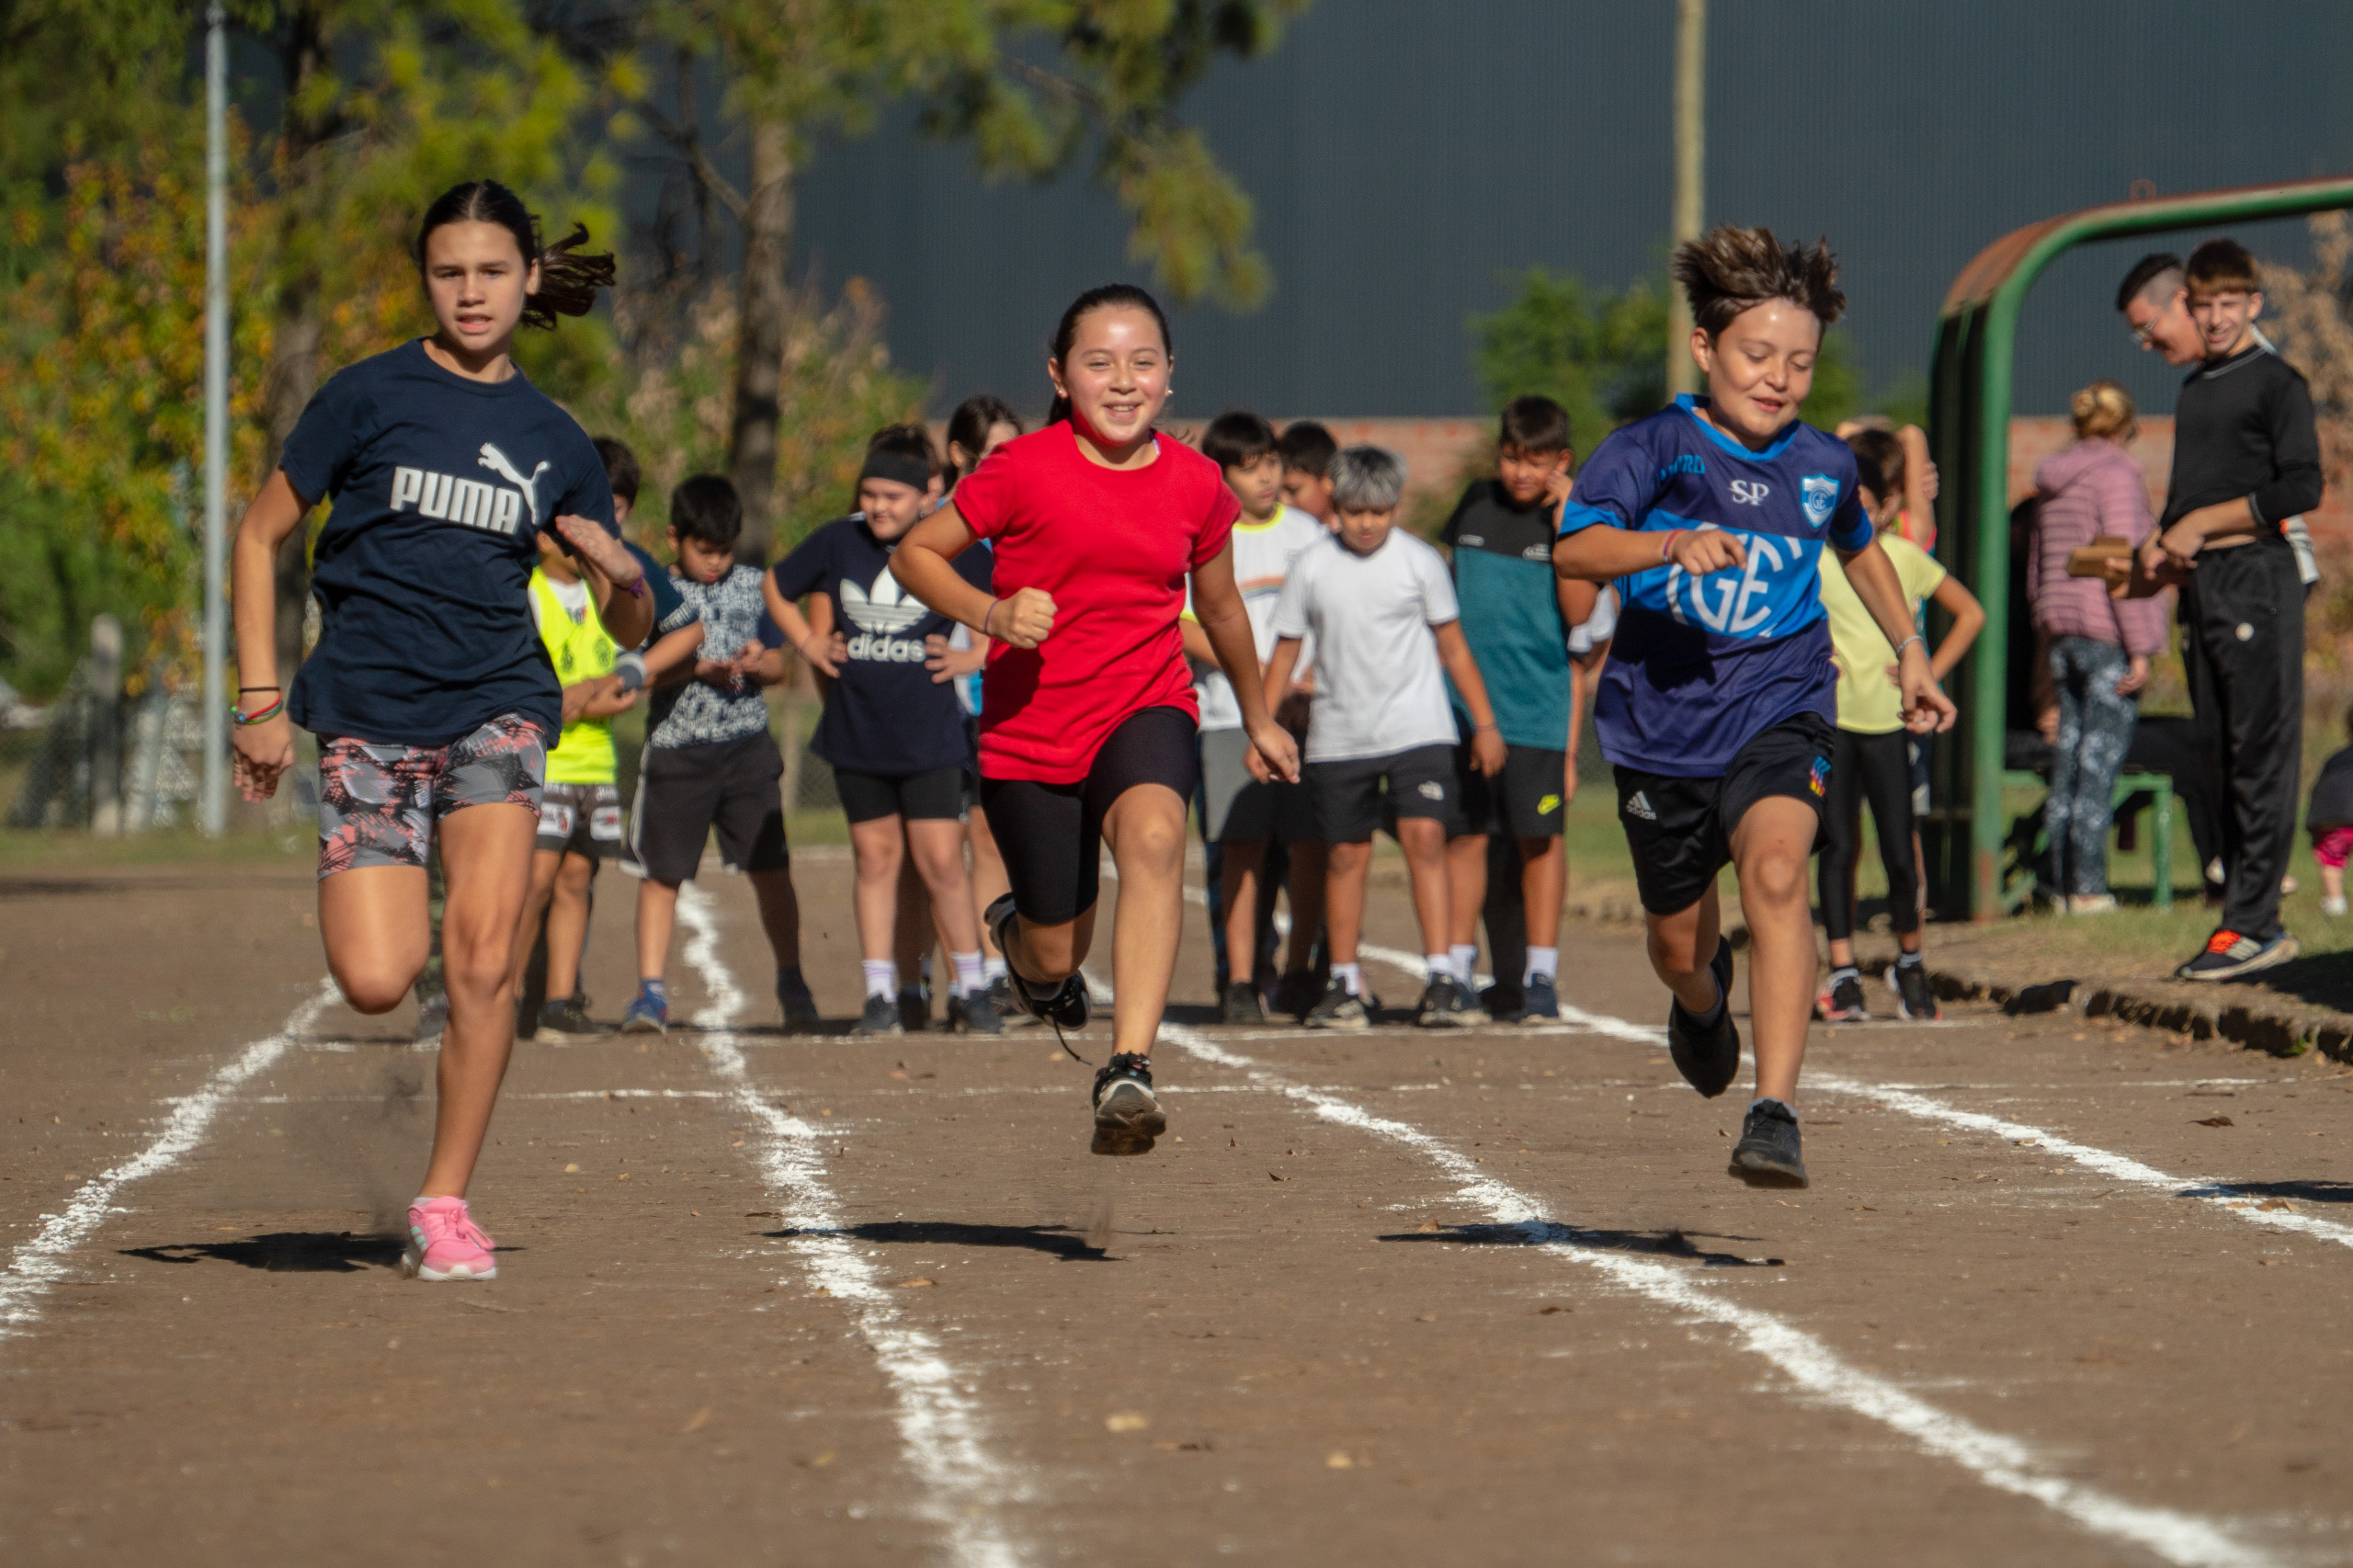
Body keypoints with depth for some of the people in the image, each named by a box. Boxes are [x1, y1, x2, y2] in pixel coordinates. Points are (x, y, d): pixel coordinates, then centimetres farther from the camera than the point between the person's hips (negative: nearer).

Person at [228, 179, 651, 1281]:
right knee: (376, 983, -13)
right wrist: (259, 699, -1)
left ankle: (445, 1206, -5)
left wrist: (620, 569, -8)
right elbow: (259, 536, 7)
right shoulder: (370, 397, 1)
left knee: (483, 957, -18)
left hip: (496, 704, 2)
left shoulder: (554, 442, 10)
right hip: (366, 714, -1)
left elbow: (630, 628, 16)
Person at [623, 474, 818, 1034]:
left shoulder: (754, 587, 9)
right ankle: (651, 991, 5)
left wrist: (757, 663, -9)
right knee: (661, 873, -1)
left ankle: (791, 983, 14)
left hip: (747, 746, 2)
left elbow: (781, 665, 14)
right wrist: (695, 668, -18)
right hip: (676, 749, -2)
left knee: (771, 869, 1)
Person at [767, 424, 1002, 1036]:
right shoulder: (839, 541, 0)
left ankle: (970, 990, 6)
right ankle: (880, 996, 11)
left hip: (929, 731, -3)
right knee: (875, 858, 7)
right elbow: (776, 587, 17)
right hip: (858, 732, 3)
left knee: (941, 860, -6)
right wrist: (808, 644, 8)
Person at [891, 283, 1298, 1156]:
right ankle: (1018, 927, 47)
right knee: (1057, 959, 5)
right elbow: (915, 554, -2)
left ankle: (1129, 1069, -40)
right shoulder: (1025, 472, -10)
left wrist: (1257, 717, 31)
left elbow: (1219, 606, 18)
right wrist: (991, 614, -21)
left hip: (1146, 708, 1)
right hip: (1030, 731, -1)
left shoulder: (1195, 483, 0)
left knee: (1154, 835, -34)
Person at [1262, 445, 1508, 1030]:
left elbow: (1453, 646, 7)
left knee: (1425, 839, -14)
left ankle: (1442, 978, -14)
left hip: (1417, 732, -2)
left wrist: (1485, 723, 7)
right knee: (1346, 854, 5)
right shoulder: (1312, 569, 3)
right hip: (1338, 736, 2)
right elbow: (1285, 652, 9)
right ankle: (1345, 986, 14)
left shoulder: (1420, 561, 1)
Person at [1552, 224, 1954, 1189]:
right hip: (1661, 720, 0)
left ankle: (1774, 1115, -33)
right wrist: (1671, 544, -40)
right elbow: (1574, 547, -24)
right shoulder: (1652, 450, -8)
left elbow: (1857, 547, 28)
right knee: (1679, 943, 15)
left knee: (1775, 873, -29)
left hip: (1778, 714, 0)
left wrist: (1909, 652, 28)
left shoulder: (1821, 466, 4)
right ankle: (1705, 999, 56)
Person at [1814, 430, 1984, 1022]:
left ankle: (1910, 965, 19)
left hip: (1888, 721, 1)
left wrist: (1929, 673, 5)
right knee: (1839, 848, -4)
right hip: (1829, 720, -1)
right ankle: (1843, 975, 1)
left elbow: (1970, 614, 15)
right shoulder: (1811, 557, -1)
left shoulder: (1906, 559, 4)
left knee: (1899, 853, -1)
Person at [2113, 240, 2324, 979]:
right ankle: (2257, 923, 8)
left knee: (2260, 753, -8)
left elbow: (2301, 489, -12)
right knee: (2222, 758, 6)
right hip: (2200, 585, 8)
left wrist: (2202, 524, -11)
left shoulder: (2276, 383, -4)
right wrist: (2159, 549, 8)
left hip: (2257, 577, -8)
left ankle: (2250, 924, -11)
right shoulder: (2194, 390, 19)